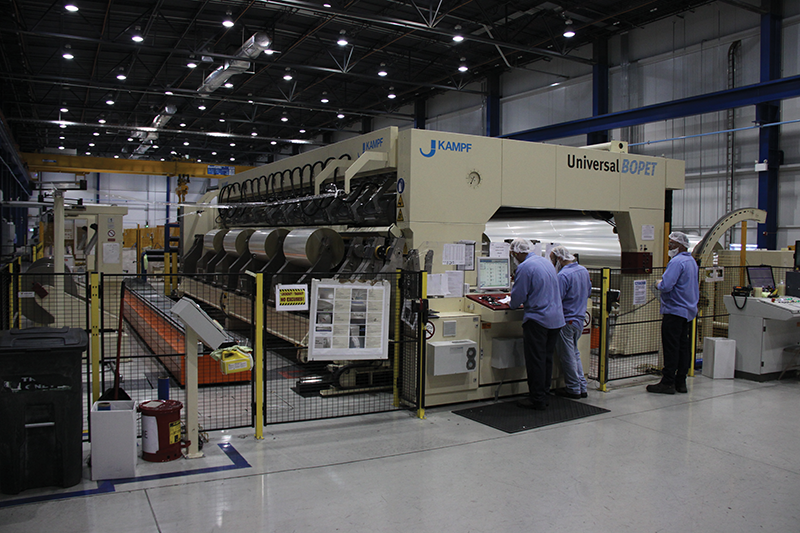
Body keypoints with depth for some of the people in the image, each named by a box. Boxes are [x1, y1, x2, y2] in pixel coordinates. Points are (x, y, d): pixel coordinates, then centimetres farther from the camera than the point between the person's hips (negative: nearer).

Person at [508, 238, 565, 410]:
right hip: (555, 318, 8)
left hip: (537, 319, -8)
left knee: (535, 360, -1)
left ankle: (537, 400, 3)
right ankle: (544, 394, 22)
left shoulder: (525, 267, -14)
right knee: (547, 358, 14)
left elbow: (518, 295, -13)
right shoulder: (547, 262, 13)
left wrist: (512, 304, 10)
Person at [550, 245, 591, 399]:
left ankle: (573, 389, 13)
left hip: (566, 321, -8)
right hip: (580, 319, 8)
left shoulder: (563, 275, -21)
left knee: (567, 355, 4)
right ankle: (582, 388, 22)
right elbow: (588, 293, 17)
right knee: (575, 353, 18)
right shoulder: (584, 271, 6)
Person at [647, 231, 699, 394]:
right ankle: (681, 381, 15)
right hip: (689, 309, 10)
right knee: (683, 346, 11)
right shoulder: (692, 261, 15)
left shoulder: (677, 262, -16)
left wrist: (658, 284, -5)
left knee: (671, 347, -6)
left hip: (674, 310, -10)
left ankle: (668, 382, -2)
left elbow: (666, 286, -25)